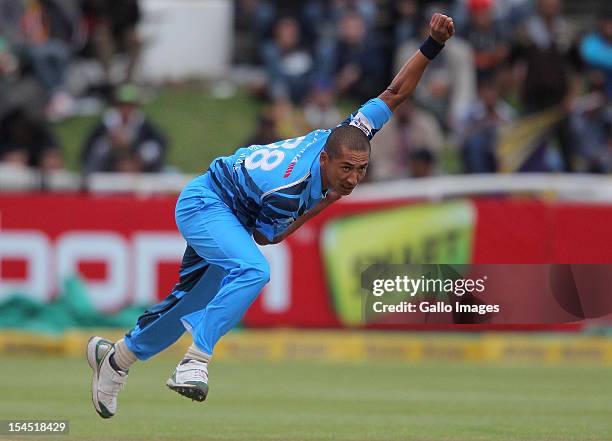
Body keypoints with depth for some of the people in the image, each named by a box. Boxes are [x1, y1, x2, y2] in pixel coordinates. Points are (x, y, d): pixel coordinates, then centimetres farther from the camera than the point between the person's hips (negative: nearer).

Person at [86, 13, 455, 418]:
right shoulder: (288, 187, -37)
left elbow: (395, 93, -14)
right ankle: (196, 361, -33)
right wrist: (322, 206, -23)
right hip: (205, 204, -8)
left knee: (192, 305, 16)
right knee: (253, 270, -35)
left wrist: (432, 46, -25)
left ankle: (116, 356, 34)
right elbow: (265, 236, -18)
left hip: (231, 213, 9)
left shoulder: (352, 135, -20)